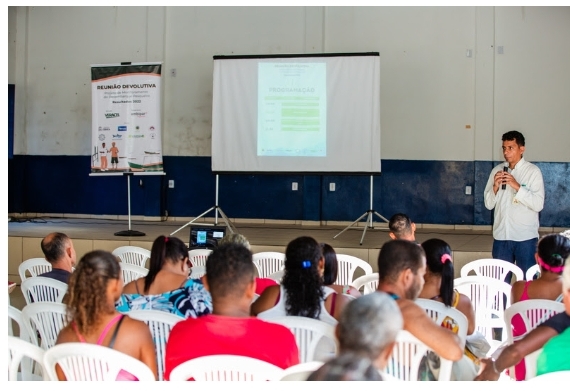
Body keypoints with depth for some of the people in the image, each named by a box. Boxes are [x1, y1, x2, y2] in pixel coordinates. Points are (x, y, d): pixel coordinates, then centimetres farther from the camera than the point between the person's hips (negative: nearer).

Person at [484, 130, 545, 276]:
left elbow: (538, 205, -12)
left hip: (525, 237, -3)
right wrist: (495, 186, -11)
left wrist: (517, 186, -20)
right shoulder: (497, 170, 7)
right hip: (501, 236, 3)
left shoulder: (533, 171, -5)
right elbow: (488, 204, 7)